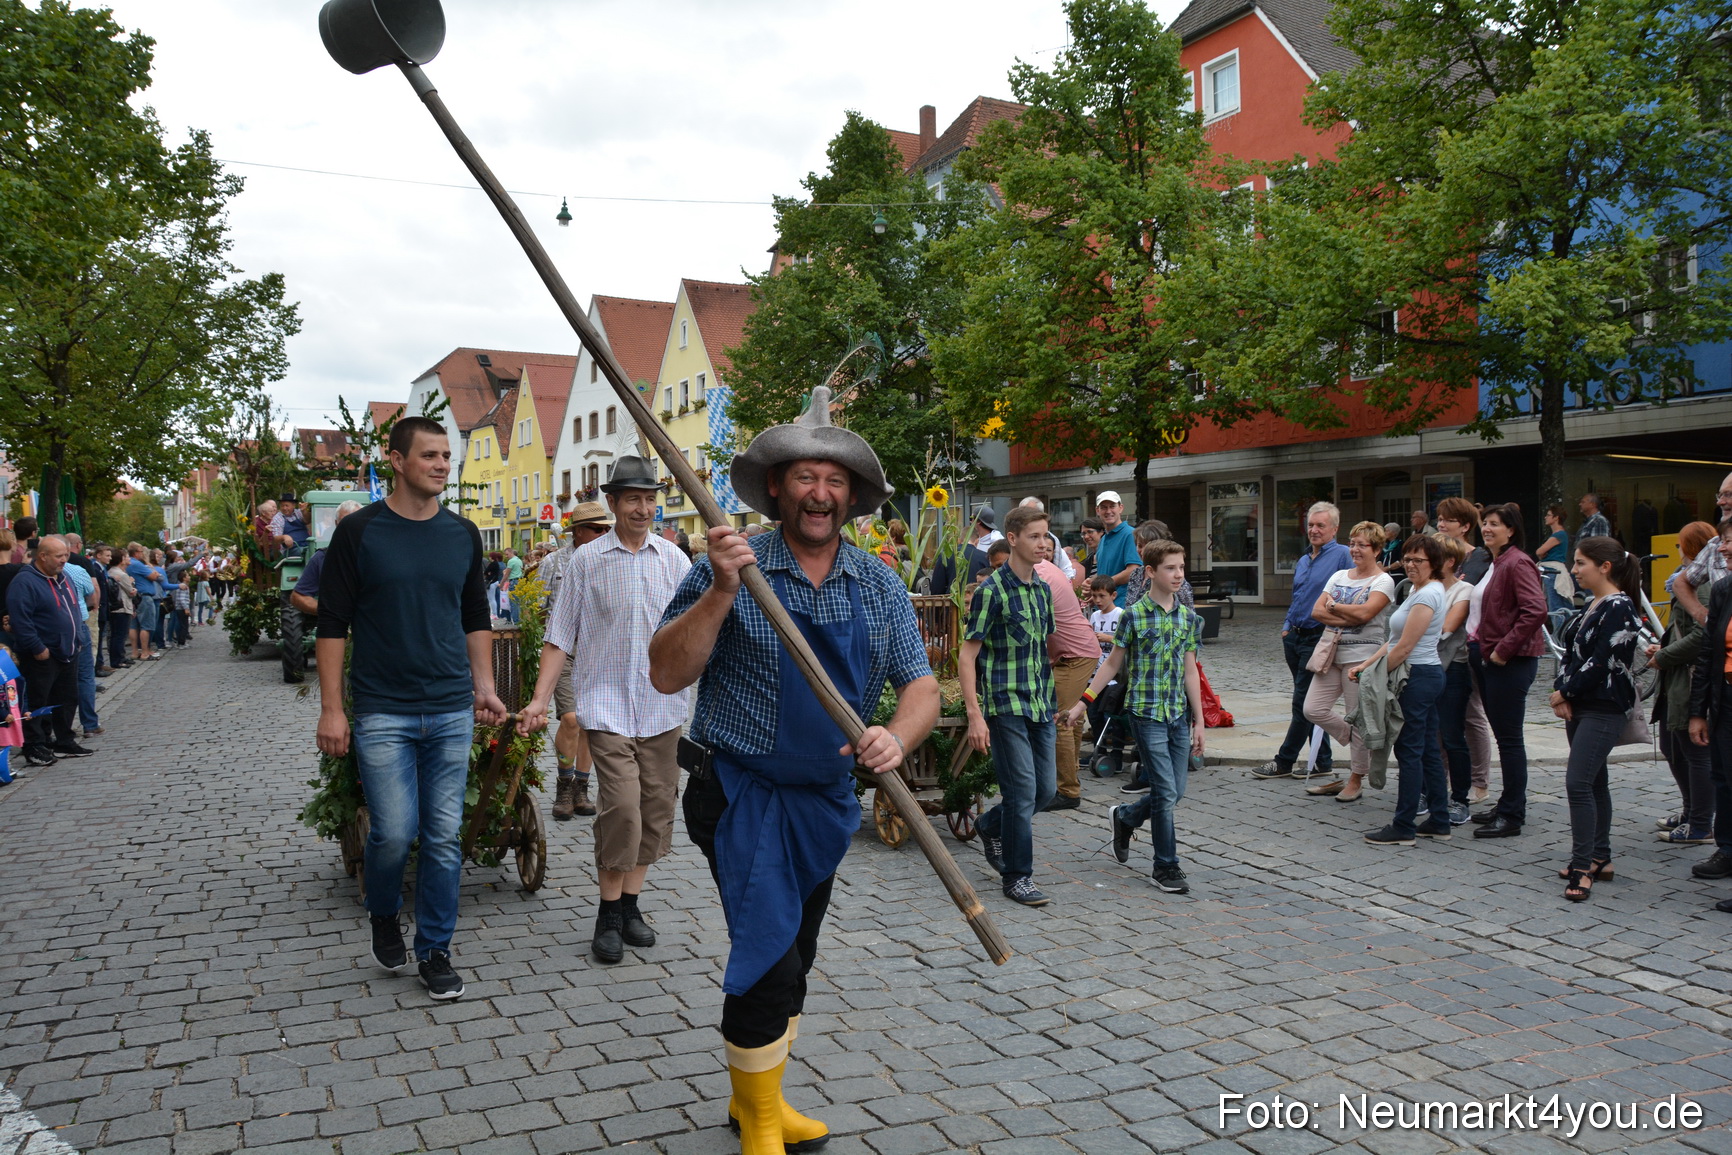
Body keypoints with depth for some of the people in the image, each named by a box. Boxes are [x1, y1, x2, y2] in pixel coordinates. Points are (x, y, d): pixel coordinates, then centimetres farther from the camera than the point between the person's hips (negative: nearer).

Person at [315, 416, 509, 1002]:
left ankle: (435, 949, 20)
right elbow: (332, 624, -2)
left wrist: (483, 685, 8)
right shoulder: (359, 532, -3)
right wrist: (331, 708, -6)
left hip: (452, 712, 3)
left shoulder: (463, 535, 8)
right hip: (382, 712, -3)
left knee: (444, 836, 5)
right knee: (395, 832, -5)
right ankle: (383, 917, 26)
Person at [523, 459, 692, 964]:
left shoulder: (673, 558, 7)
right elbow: (561, 636, 4)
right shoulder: (587, 560, 2)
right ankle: (609, 916, 4)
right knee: (621, 807, -12)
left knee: (655, 808, 7)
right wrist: (539, 699, -2)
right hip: (607, 704, -3)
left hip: (662, 704, 3)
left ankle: (629, 905, 22)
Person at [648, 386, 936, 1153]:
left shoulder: (879, 586, 2)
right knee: (768, 956, -10)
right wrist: (721, 592, -28)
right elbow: (666, 675, -15)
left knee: (793, 959, 18)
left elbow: (921, 686, -1)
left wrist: (897, 737, -22)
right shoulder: (728, 570, -10)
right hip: (744, 792, -5)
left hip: (828, 798, 5)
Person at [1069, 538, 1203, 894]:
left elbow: (1190, 671, 10)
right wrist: (1082, 703, 0)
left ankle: (1124, 817, 36)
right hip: (1147, 713, -5)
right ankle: (1166, 866, 9)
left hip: (1179, 714, 5)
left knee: (1175, 791, 9)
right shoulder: (1135, 616, -6)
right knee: (1166, 791, -6)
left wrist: (1198, 721, 9)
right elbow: (1112, 664, 1)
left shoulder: (1189, 618, 7)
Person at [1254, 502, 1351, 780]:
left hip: (1318, 639, -8)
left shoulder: (1343, 555, -8)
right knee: (1310, 703, 11)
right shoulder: (1303, 561, 17)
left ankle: (1284, 762, 5)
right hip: (1295, 637, 8)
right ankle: (1323, 762, 19)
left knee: (1303, 703, -3)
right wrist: (1287, 627, 14)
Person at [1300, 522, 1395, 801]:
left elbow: (1364, 613, -20)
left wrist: (1333, 605, -4)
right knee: (1313, 709, -1)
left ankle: (1356, 780, 14)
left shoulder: (1383, 581, -4)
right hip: (1332, 652, 6)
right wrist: (1350, 618, -11)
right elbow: (1317, 611, 3)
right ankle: (1362, 746, 21)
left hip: (1362, 656, -6)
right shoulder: (1339, 576, 14)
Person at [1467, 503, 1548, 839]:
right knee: (1502, 735, 15)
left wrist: (1505, 649, -22)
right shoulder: (1492, 564, 15)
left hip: (1510, 661, -10)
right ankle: (1507, 805, 24)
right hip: (1486, 657, 10)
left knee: (1509, 737, -3)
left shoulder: (1517, 563, -14)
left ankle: (1512, 816, 4)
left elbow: (1536, 610, -25)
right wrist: (1476, 642, 13)